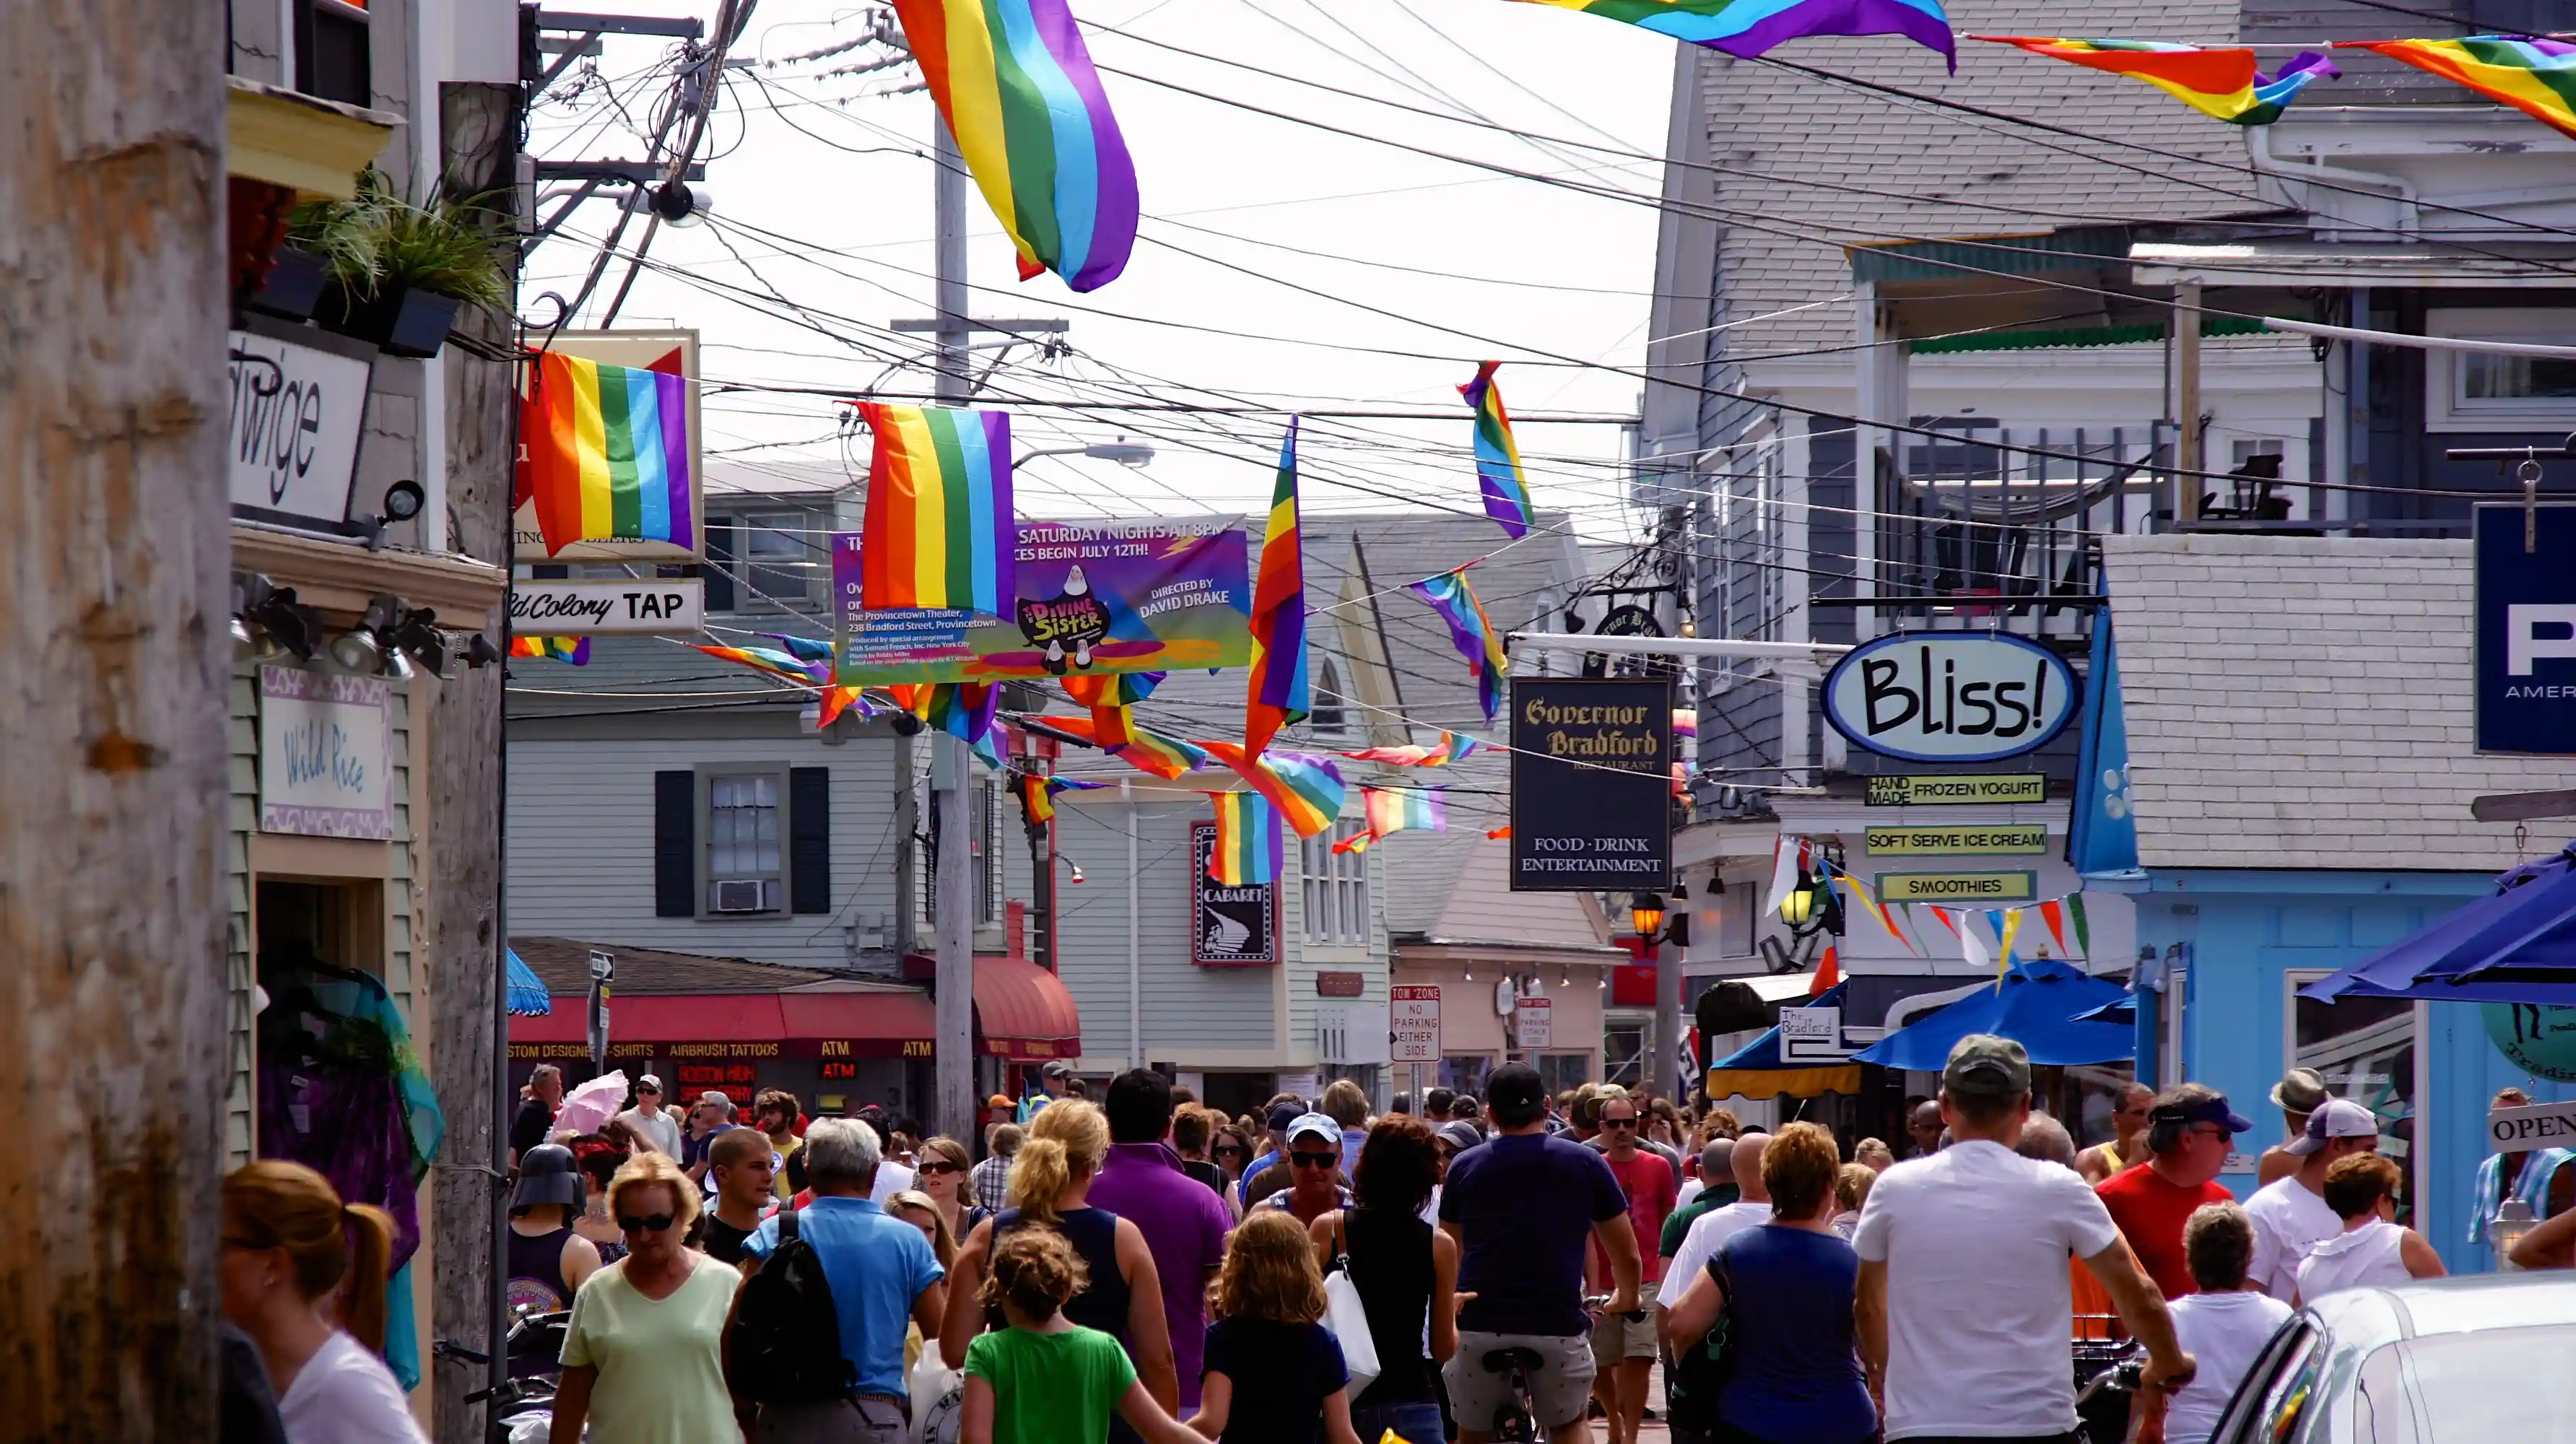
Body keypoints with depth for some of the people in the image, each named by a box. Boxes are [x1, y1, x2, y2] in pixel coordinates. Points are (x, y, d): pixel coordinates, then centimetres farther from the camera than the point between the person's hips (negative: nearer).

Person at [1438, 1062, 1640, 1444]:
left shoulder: (1465, 1166, 9)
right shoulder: (1585, 1164, 5)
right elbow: (1627, 1255, 11)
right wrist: (1626, 1297, 33)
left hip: (1478, 1326, 1)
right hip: (1558, 1324, -1)